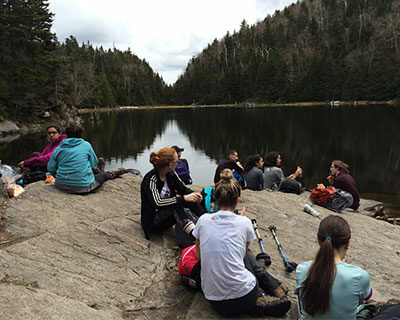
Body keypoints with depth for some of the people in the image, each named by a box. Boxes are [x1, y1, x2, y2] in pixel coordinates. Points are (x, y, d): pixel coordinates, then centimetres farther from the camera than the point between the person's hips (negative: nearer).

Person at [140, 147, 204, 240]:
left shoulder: (171, 174, -3)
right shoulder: (151, 179, -24)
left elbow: (183, 189, 4)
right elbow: (158, 203, -35)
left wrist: (194, 194, -19)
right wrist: (183, 198, -37)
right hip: (152, 220, -7)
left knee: (191, 200, -14)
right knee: (176, 205, -34)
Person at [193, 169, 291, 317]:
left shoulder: (203, 220, 0)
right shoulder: (244, 223, -4)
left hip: (213, 300, 2)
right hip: (241, 298, -2)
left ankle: (254, 305, 5)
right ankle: (256, 305, 8)